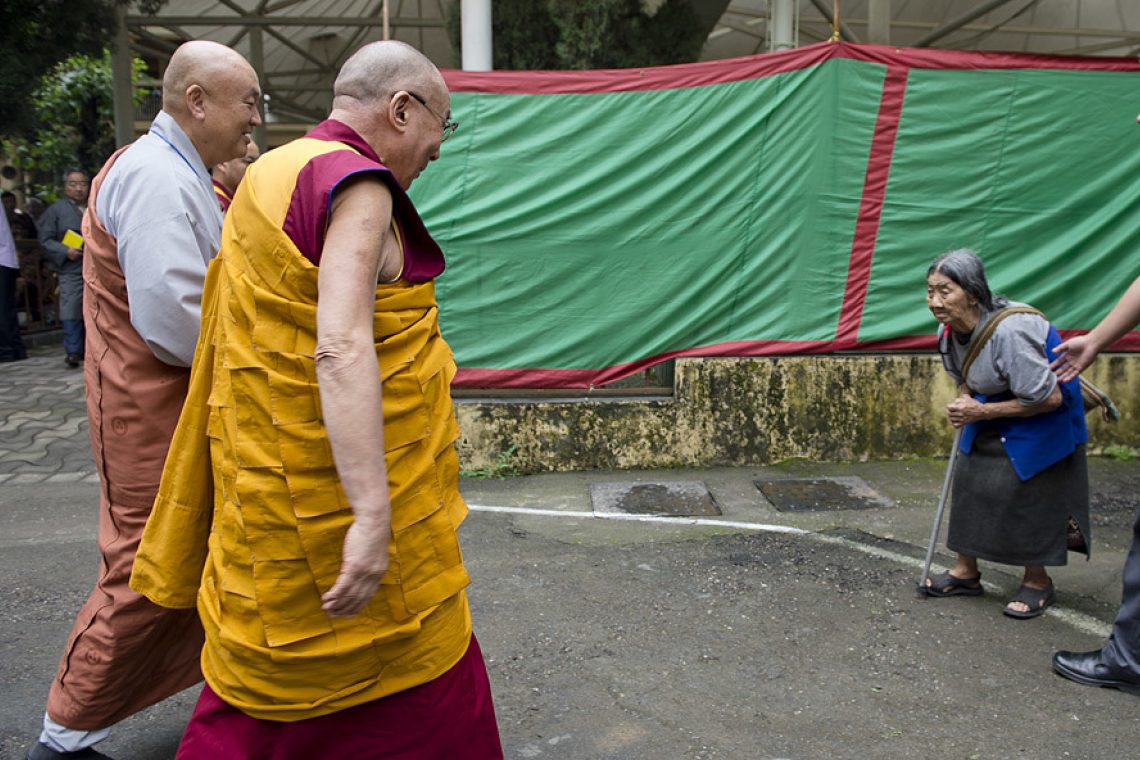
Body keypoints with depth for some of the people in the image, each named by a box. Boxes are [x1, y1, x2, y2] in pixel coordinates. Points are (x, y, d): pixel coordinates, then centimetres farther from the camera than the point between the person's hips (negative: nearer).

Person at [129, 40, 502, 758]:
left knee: (265, 671, 22)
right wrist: (373, 514, -34)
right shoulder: (357, 185, -18)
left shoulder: (271, 174, 13)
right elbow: (342, 347, -30)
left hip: (268, 480, 10)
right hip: (334, 487, -9)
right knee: (412, 670, 10)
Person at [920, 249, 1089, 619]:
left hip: (1039, 419, -8)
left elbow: (1049, 398, -27)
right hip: (992, 414, 8)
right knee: (970, 480, 3)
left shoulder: (1009, 332, -35)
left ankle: (1038, 581, 11)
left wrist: (981, 412, -24)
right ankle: (966, 571, 15)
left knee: (1022, 490, -10)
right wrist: (964, 401, -11)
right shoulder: (951, 330, -8)